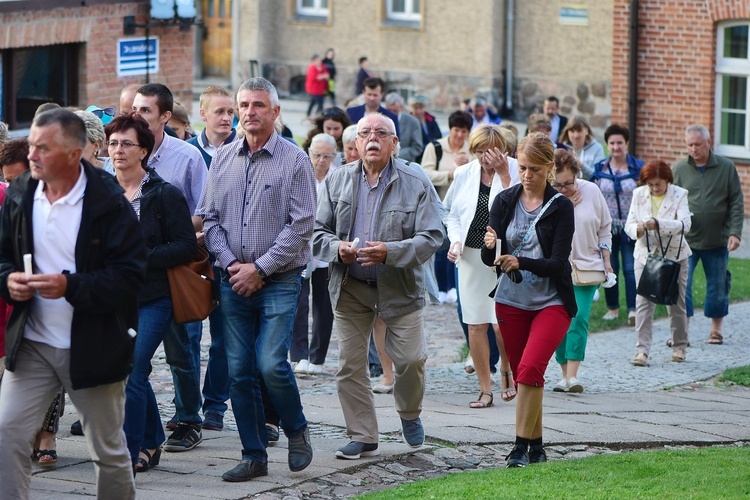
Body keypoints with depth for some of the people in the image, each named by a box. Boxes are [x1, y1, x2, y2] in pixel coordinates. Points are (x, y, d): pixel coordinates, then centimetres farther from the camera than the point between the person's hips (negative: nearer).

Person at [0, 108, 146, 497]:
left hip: (92, 347, -4)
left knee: (109, 450, 10)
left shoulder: (108, 203, -13)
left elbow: (131, 274, -15)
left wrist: (71, 286, -27)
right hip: (31, 344, 4)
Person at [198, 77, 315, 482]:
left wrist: (260, 268, -12)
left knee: (270, 364, -14)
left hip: (279, 281, -4)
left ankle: (296, 430, 12)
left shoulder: (294, 160, -4)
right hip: (233, 282, 4)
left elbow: (301, 224, -9)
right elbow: (209, 217, 10)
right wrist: (231, 263, -5)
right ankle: (254, 456, 11)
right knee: (239, 370, 3)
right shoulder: (223, 159, 9)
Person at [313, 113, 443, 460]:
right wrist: (337, 248, -18)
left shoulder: (416, 184, -5)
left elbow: (432, 237, -11)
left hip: (399, 287, -2)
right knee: (350, 365, 3)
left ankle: (409, 414, 28)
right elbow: (318, 231, 5)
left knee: (410, 359, -3)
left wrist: (390, 252, -25)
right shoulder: (338, 181, 4)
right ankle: (363, 438, 15)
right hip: (349, 287, 2)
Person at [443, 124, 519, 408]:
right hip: (471, 256, 4)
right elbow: (451, 213, 19)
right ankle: (485, 389, 13)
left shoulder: (515, 171, -4)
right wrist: (456, 240, 3)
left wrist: (503, 174, -19)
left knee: (501, 322, -12)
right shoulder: (464, 174, 8)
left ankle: (506, 369, 19)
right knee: (476, 325, 3)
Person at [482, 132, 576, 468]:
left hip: (551, 303, -4)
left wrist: (520, 262, -30)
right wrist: (490, 246, -25)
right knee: (522, 375, 9)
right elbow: (489, 259, -2)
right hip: (511, 301, 4)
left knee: (530, 369, -20)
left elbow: (558, 263, -15)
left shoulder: (561, 207, -8)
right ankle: (536, 446, 21)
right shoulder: (504, 201, 2)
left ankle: (521, 446, -16)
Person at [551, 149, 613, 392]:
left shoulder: (591, 192, 1)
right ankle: (565, 374, 12)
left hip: (586, 268, 0)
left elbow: (604, 227, 11)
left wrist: (606, 260, 9)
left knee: (579, 319, -12)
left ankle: (573, 375, -17)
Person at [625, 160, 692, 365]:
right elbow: (629, 224, 2)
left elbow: (685, 224, -21)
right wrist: (637, 229, -24)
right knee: (643, 302, -10)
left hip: (674, 255, -1)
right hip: (645, 254, 1)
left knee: (676, 302, 8)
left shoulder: (679, 195, -7)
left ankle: (679, 346, 25)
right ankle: (642, 350, -12)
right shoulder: (639, 194, 2)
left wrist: (657, 224, -36)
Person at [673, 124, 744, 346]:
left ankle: (716, 329, 22)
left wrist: (735, 232, -7)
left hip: (717, 241, 0)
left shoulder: (726, 167, 0)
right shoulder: (679, 169, 0)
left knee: (718, 287, 9)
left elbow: (736, 203, 2)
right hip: (685, 239, 0)